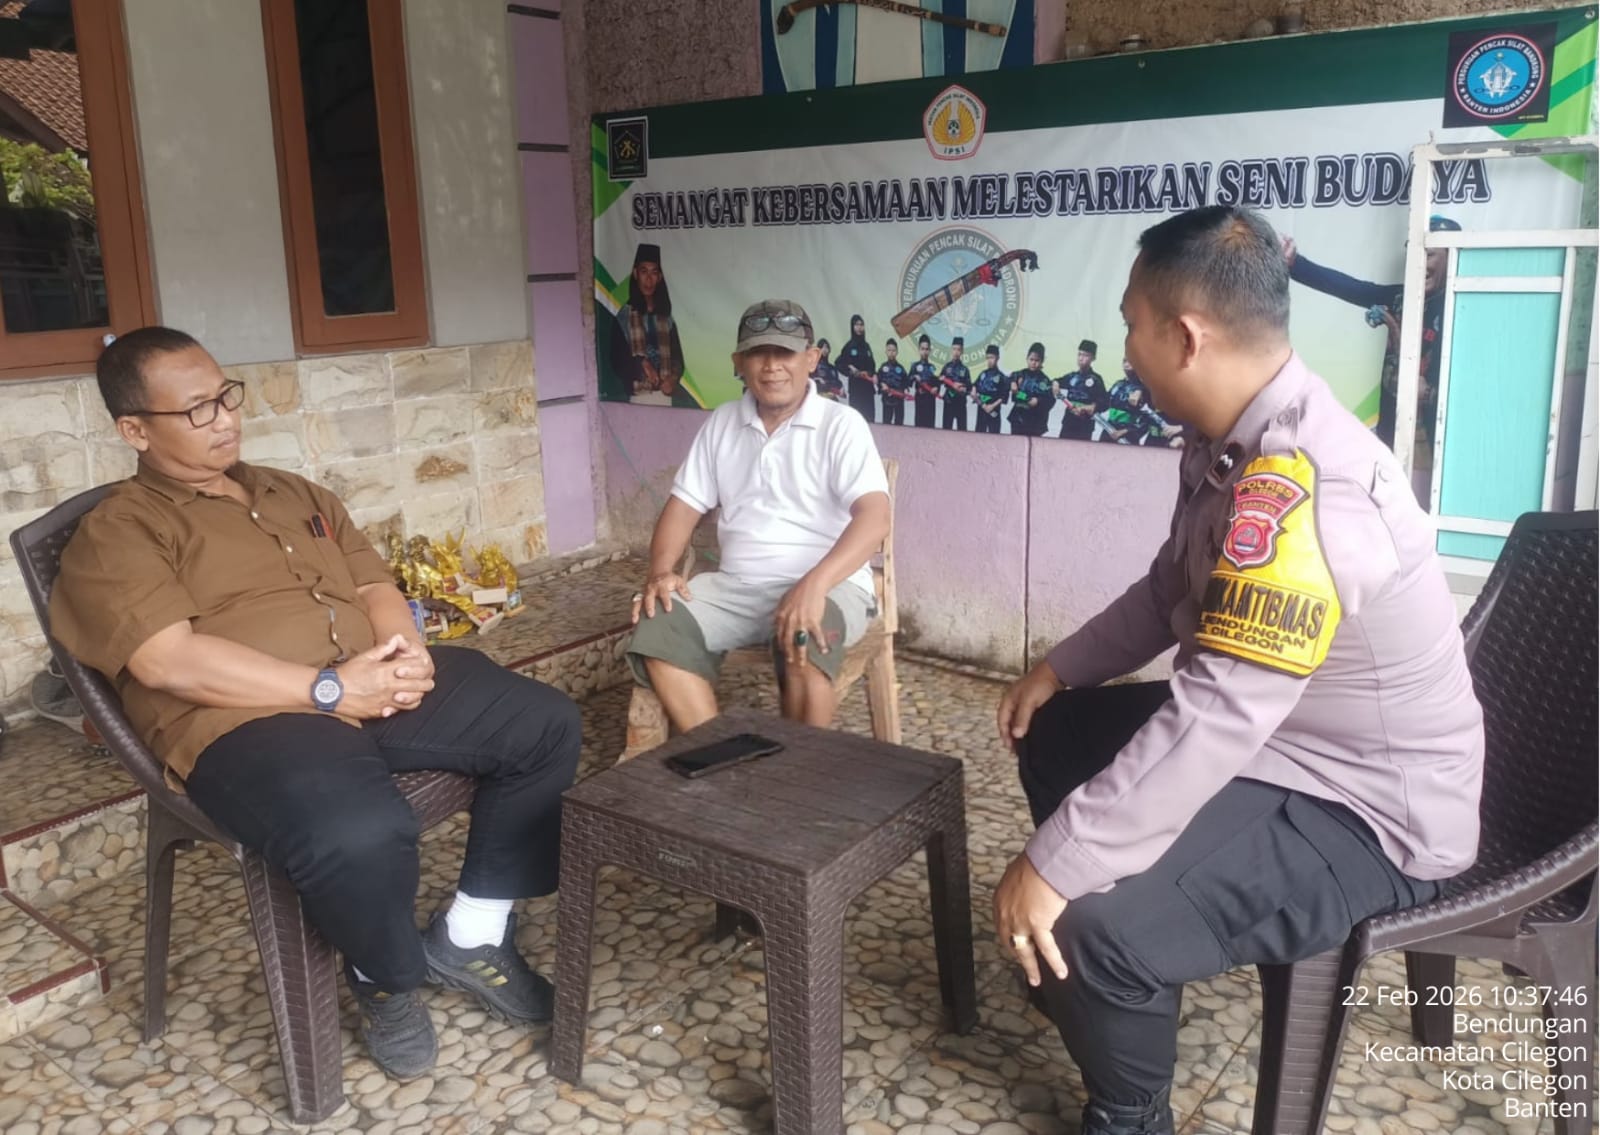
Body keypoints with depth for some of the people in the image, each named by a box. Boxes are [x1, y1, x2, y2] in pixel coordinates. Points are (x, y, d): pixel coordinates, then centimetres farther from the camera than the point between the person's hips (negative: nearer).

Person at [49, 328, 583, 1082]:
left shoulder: (295, 493, 24)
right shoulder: (115, 533, 1)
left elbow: (374, 584, 19)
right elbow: (168, 661, -13)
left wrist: (405, 650, -5)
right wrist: (330, 688, -18)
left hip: (383, 685, 7)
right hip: (250, 720, -7)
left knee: (547, 724, -7)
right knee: (361, 834, -37)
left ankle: (471, 932, 7)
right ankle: (386, 979, 0)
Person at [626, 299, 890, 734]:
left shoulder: (841, 424, -5)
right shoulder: (721, 423, 12)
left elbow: (874, 516, -18)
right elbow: (684, 505, 14)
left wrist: (813, 584, -34)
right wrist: (661, 570, -7)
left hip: (829, 584, -4)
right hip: (737, 584, 5)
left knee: (802, 640, -37)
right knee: (657, 629, -21)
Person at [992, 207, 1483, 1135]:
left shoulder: (1299, 489, -32)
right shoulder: (1241, 441, 0)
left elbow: (1215, 722, -36)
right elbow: (1170, 593, 16)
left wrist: (1053, 866, -31)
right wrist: (1059, 671, 9)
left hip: (1367, 811, -10)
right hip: (1279, 739, 10)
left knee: (1089, 919, -27)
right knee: (1056, 736, 20)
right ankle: (1097, 977, 36)